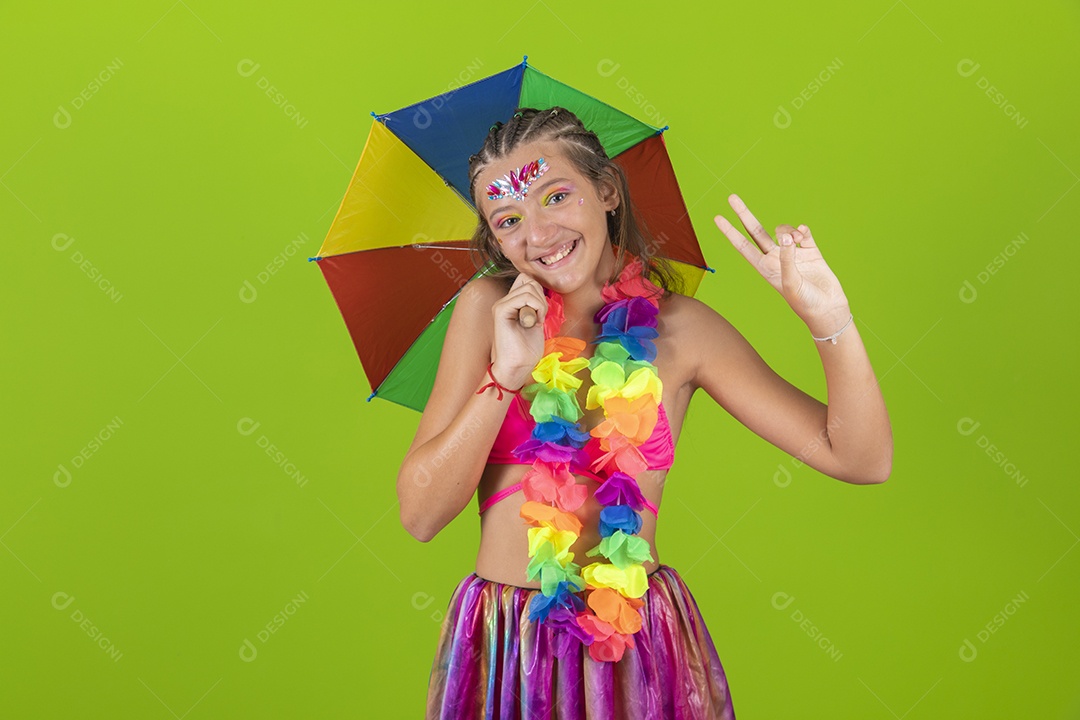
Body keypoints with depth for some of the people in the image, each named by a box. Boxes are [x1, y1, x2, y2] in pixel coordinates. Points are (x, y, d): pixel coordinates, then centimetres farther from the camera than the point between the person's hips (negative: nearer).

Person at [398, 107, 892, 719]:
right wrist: (505, 377, -16)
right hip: (503, 646, 1)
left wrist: (831, 323, -21)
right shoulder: (488, 308, -1)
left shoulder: (678, 328, -3)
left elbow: (863, 460, -6)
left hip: (641, 645, 0)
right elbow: (420, 514, -6)